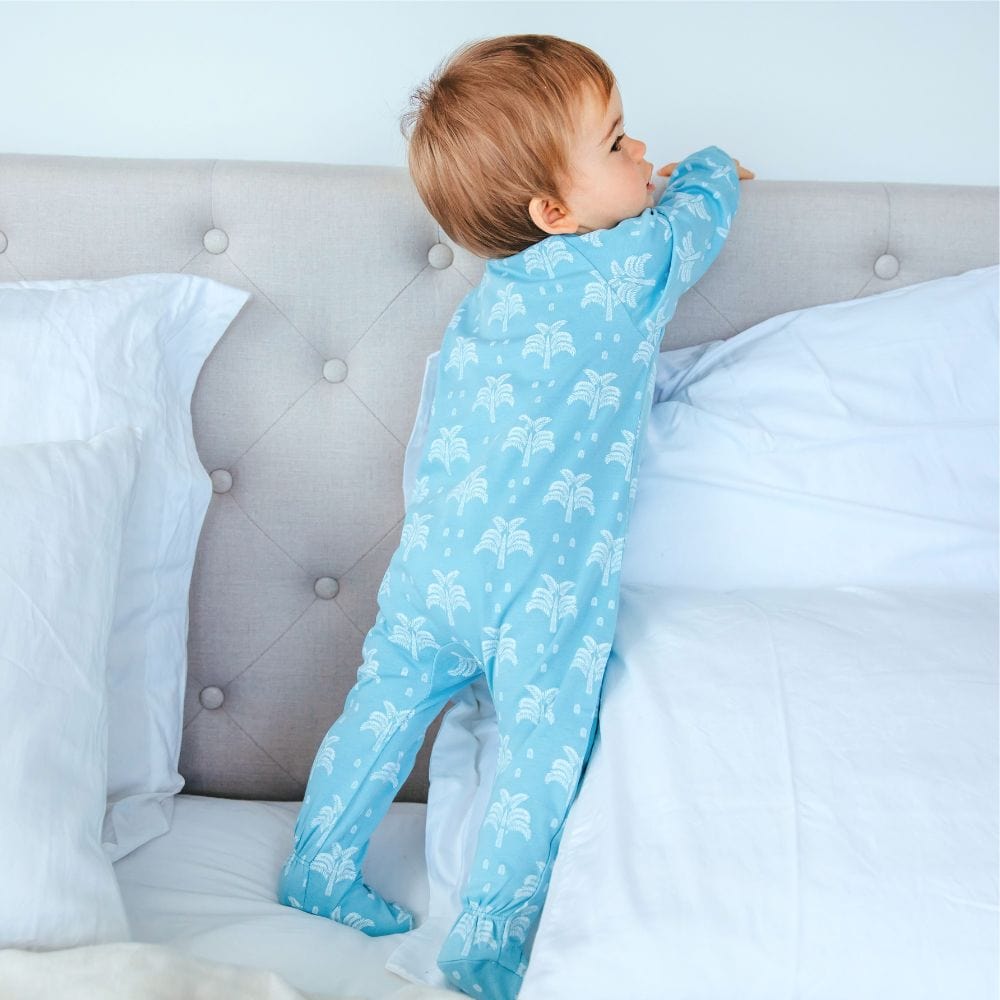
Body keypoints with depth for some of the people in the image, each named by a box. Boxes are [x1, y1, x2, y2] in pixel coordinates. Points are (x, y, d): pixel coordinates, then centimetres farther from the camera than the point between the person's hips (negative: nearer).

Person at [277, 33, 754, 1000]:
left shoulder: (484, 297, 13)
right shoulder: (635, 262, -5)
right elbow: (701, 213, 14)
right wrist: (710, 167, 37)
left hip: (432, 565, 6)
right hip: (547, 587, -6)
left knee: (385, 706, 21)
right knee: (543, 757, 8)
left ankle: (319, 868, 36)